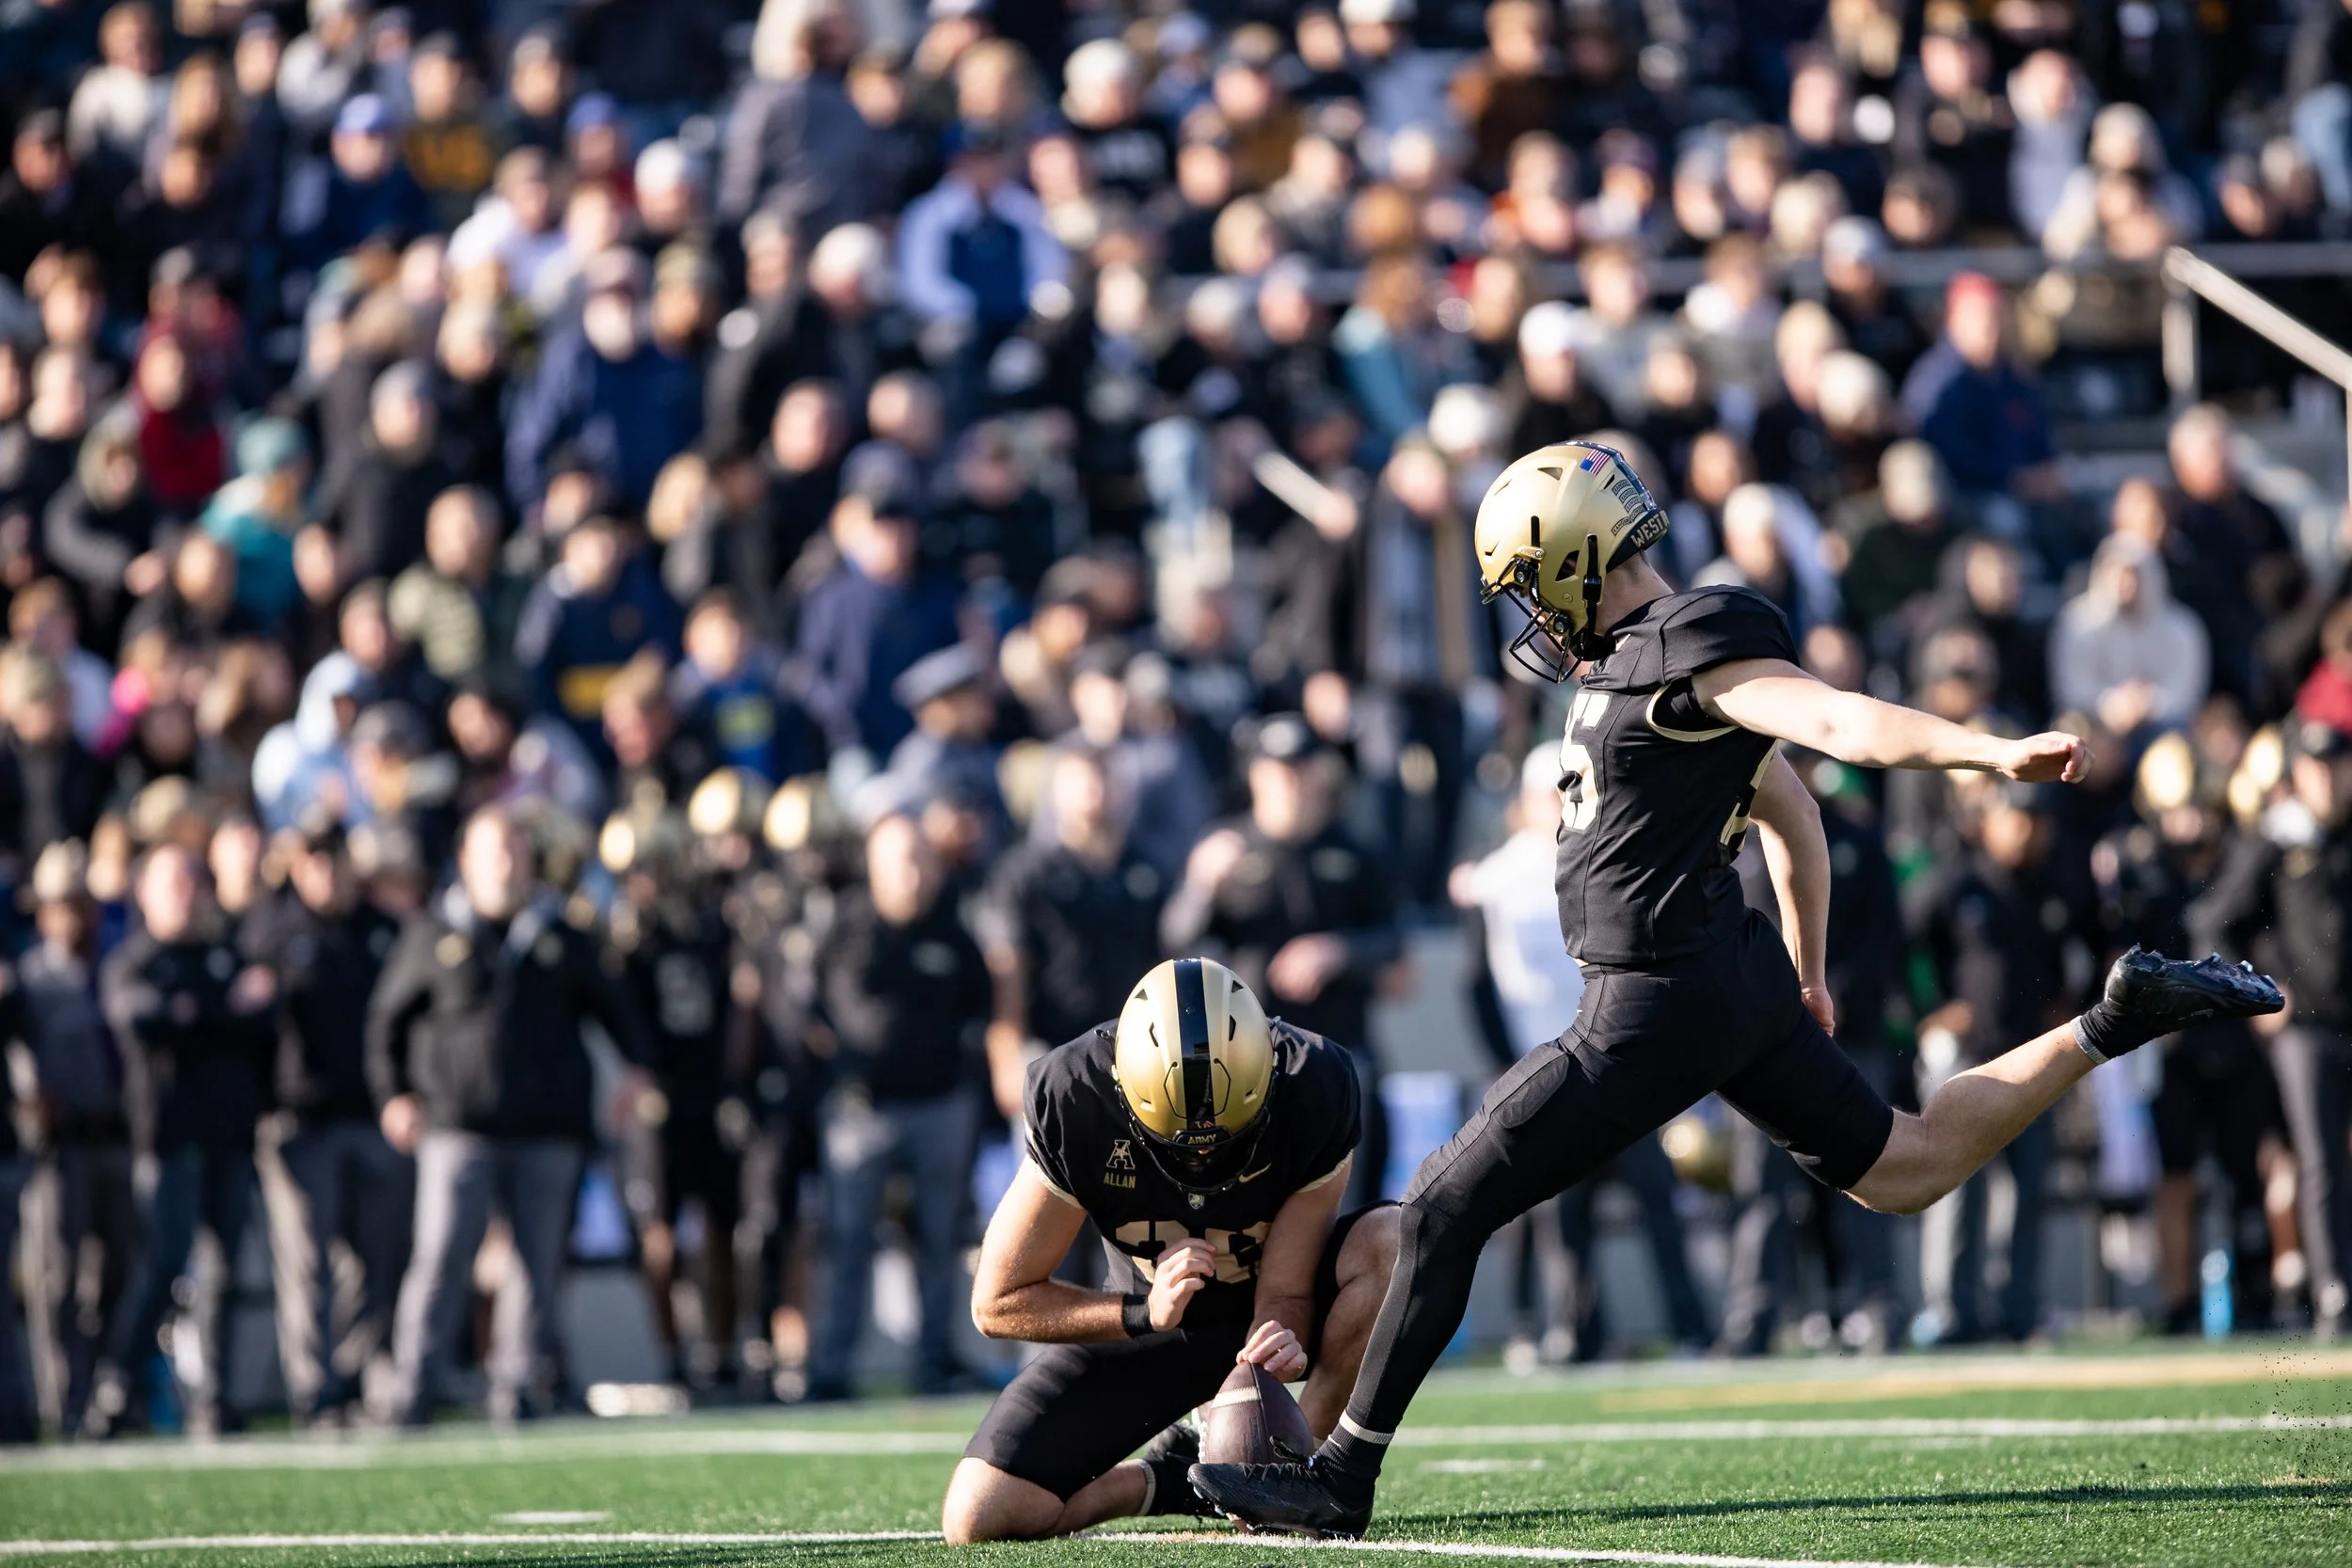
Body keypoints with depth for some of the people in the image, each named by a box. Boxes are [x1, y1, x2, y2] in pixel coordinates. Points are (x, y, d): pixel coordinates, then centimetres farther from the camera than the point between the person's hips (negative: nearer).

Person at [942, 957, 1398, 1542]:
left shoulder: (1313, 1090, -29)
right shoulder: (1074, 1099, -29)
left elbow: (1285, 1293, -22)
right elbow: (998, 1302, -19)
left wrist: (1284, 1339, -45)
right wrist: (1142, 1314, -32)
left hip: (1270, 1310, 0)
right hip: (1151, 1317, 0)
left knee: (1393, 1242, -34)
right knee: (979, 1520, -17)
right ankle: (1169, 1478, 12)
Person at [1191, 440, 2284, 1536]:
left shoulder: (1682, 648, -15)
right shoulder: (1667, 661, 14)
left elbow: (1842, 722, -27)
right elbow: (1792, 815, 25)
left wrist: (1993, 754, -40)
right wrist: (1805, 976, 33)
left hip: (1663, 1001, -10)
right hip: (1736, 979, 10)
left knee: (1445, 1209, -5)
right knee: (1905, 1170, 21)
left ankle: (1342, 1480, 0)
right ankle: (2119, 1020, 16)